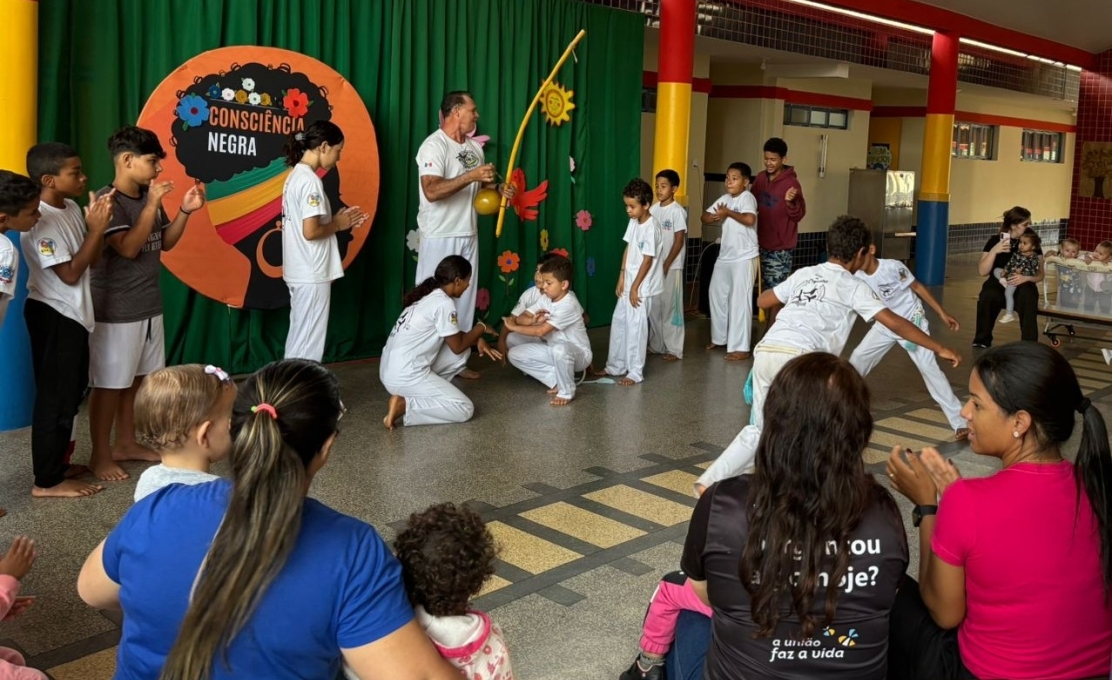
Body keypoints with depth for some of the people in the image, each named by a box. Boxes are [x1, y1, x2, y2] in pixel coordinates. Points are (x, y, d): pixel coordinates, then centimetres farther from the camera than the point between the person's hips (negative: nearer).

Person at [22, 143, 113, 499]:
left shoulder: (72, 208, 5)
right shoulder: (40, 220, -21)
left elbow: (92, 259, 10)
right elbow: (70, 273, -22)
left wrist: (100, 223, -6)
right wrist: (97, 228, -21)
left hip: (73, 314, 9)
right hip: (53, 316, -9)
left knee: (70, 393, 18)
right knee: (56, 397, -2)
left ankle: (58, 463, 32)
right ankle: (47, 481, 8)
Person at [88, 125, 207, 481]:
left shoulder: (148, 197, 7)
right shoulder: (107, 200, -17)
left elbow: (165, 243, 14)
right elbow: (129, 248, -26)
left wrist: (185, 211, 1)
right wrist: (152, 206, -24)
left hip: (149, 306, 8)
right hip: (115, 312, -8)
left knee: (136, 380, 16)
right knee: (110, 384, 1)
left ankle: (126, 443, 29)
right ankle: (100, 455, 12)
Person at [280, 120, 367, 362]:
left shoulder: (296, 175, 12)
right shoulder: (310, 180, -17)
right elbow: (310, 231, -23)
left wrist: (336, 220, 8)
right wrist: (338, 224, -7)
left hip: (299, 271, 10)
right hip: (312, 274, -10)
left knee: (298, 339, 16)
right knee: (309, 343, -1)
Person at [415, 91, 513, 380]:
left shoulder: (474, 147, 11)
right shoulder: (434, 145, -15)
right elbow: (432, 192, -28)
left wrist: (498, 188, 2)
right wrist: (472, 175, -30)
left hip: (468, 235, 8)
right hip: (440, 238, -8)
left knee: (465, 298, 12)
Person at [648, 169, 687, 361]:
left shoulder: (677, 211, -11)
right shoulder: (653, 209, 7)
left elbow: (679, 242, -13)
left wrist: (666, 266, -14)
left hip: (671, 267, -6)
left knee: (670, 307, -2)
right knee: (653, 306, 10)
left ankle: (674, 349, 5)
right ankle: (656, 345, 21)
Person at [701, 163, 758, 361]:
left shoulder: (747, 197, -13)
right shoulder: (725, 198, 10)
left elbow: (749, 219, -32)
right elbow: (705, 217, 10)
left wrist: (728, 212, -18)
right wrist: (717, 216, -11)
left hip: (743, 258, -9)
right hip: (725, 256, 9)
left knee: (739, 301, -6)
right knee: (716, 294, 16)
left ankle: (740, 348, 0)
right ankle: (720, 338, 33)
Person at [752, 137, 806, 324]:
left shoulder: (792, 183, -15)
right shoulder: (761, 178, 5)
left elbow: (798, 215, -14)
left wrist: (790, 202, -33)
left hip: (780, 247, -7)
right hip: (762, 243, 7)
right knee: (765, 290, 13)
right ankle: (769, 326, 23)